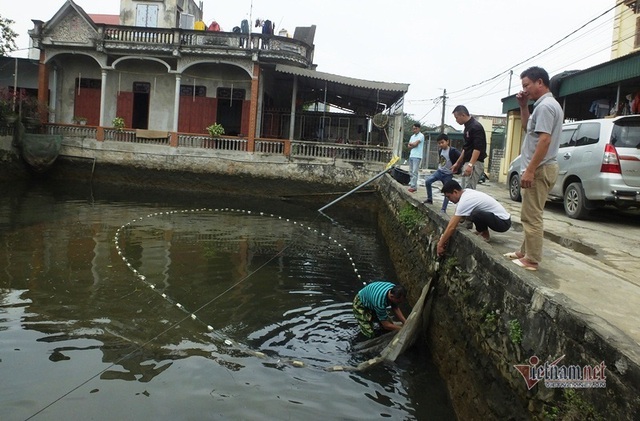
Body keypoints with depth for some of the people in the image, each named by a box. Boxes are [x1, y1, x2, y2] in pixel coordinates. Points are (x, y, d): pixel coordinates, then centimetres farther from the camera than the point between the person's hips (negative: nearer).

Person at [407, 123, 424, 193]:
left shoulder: (421, 136, -6)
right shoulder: (412, 136, 18)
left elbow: (415, 144, -17)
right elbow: (408, 146, 11)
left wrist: (410, 143, 3)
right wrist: (413, 145, -8)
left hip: (417, 156, -8)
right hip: (411, 155, 8)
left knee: (414, 172, -12)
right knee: (411, 172, 10)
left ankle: (414, 186, -13)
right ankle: (411, 184, 16)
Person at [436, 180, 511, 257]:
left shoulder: (465, 201, -23)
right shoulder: (466, 192, 5)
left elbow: (451, 227, -21)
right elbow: (454, 218, 11)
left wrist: (440, 245, -13)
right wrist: (443, 237, 8)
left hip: (503, 222, -9)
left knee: (475, 214, -31)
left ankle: (484, 235, -4)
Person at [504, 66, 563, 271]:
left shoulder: (545, 106, -16)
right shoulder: (546, 105, 17)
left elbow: (544, 140, -24)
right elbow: (528, 127, 31)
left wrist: (530, 170, -25)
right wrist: (523, 106, 17)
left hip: (539, 169, -11)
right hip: (539, 168, 11)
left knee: (532, 216, -7)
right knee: (529, 215, 17)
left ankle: (532, 260, -3)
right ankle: (525, 252, 25)